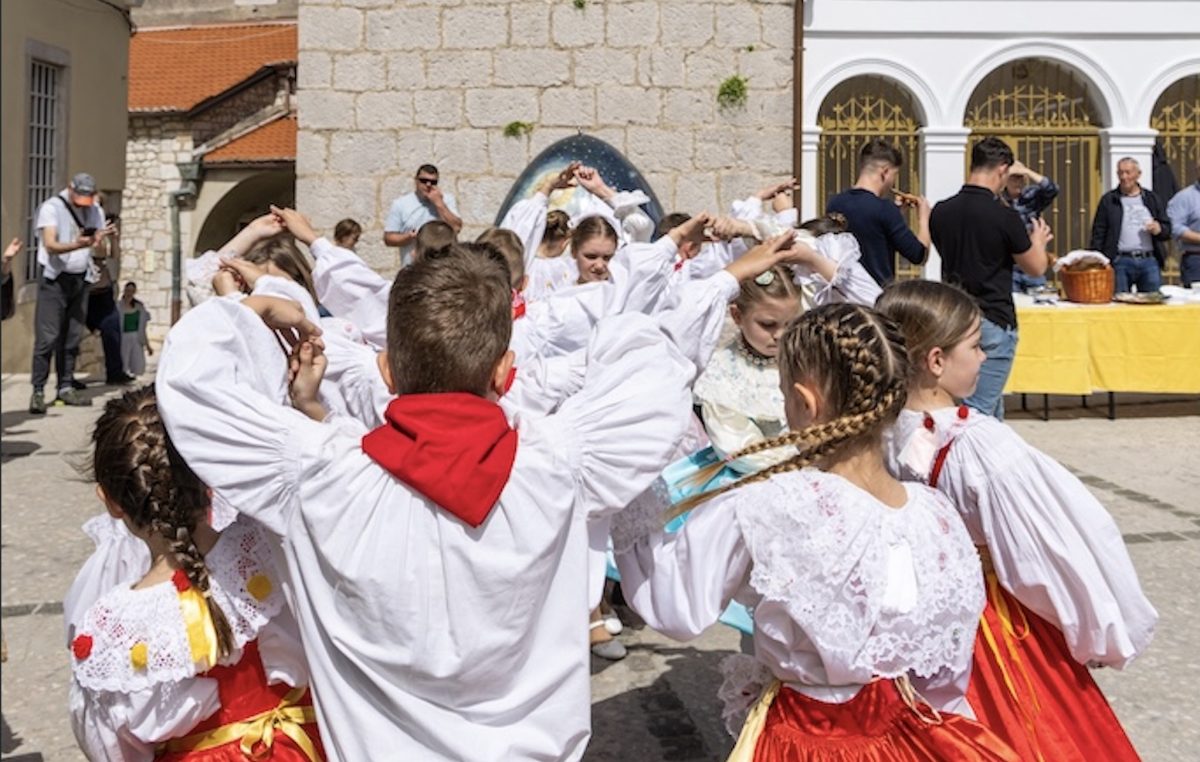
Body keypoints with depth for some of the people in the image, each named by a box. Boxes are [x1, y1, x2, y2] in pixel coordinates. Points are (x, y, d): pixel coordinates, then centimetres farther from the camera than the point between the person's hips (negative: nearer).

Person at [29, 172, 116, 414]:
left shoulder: (96, 211, 9)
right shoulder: (51, 207, -7)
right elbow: (50, 245, -18)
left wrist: (100, 238, -16)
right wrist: (76, 245, -36)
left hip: (80, 280, 5)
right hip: (55, 279, -5)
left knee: (72, 337, 7)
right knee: (47, 337, -8)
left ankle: (66, 387, 14)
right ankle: (38, 392, -5)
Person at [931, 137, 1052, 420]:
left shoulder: (941, 212, 1)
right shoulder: (1003, 216, -15)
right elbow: (1037, 268, -1)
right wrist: (1037, 241, 20)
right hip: (993, 322, -6)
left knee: (992, 407, 20)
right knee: (980, 410, -3)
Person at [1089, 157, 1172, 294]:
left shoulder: (1151, 199, 15)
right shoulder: (1108, 200, 8)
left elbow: (1168, 230, 17)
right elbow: (1098, 234, 3)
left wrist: (1159, 229, -7)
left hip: (1149, 261, 2)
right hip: (1121, 262, -2)